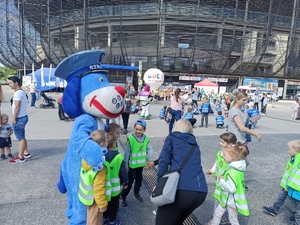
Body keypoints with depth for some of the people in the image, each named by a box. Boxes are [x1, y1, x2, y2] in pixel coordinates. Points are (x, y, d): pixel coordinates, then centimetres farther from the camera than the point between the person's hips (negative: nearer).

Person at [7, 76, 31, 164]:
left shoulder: (18, 93, -17)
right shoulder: (22, 92, 14)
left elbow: (17, 107, -21)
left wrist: (14, 118, -16)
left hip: (19, 118, -10)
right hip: (22, 117, 10)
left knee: (20, 138, -3)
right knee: (22, 137, 19)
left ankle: (20, 157, 5)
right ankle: (26, 153, 29)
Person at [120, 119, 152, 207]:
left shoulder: (146, 139, -9)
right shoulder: (131, 138, -23)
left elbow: (149, 149, 7)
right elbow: (126, 152, -17)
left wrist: (149, 159, 3)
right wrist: (126, 164, -12)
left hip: (141, 164, 5)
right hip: (132, 164, -5)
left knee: (139, 179, 21)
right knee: (130, 181, 6)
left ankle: (136, 193, 45)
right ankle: (123, 196, 25)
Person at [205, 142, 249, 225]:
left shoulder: (233, 171, -33)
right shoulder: (236, 166, -3)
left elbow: (231, 188, -37)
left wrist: (221, 180, -23)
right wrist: (223, 177, -3)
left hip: (232, 200, -9)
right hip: (227, 198, 9)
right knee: (217, 212, 25)